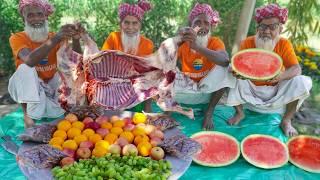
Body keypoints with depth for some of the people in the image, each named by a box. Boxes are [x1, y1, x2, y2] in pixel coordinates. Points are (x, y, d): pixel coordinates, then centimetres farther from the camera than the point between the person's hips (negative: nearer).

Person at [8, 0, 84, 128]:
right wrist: (56, 38, -46)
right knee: (25, 68, -30)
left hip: (51, 86, 3)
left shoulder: (54, 37, -4)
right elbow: (30, 60, -37)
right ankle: (27, 113, -19)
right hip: (28, 88, -3)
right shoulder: (17, 38, -14)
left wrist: (76, 39, -36)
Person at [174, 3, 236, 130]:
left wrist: (196, 46, -49)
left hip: (208, 91, 0)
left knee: (226, 69, -27)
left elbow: (225, 61, -35)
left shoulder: (215, 42, -11)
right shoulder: (183, 44, -5)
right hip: (188, 91, 0)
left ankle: (209, 112, -15)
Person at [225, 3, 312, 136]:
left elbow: (296, 69, -17)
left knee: (302, 81, -23)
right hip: (251, 92, 0)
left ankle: (286, 120, -4)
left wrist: (281, 76, -40)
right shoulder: (248, 43, -10)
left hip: (276, 91, 1)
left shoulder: (284, 44, -8)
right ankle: (240, 113, -3)